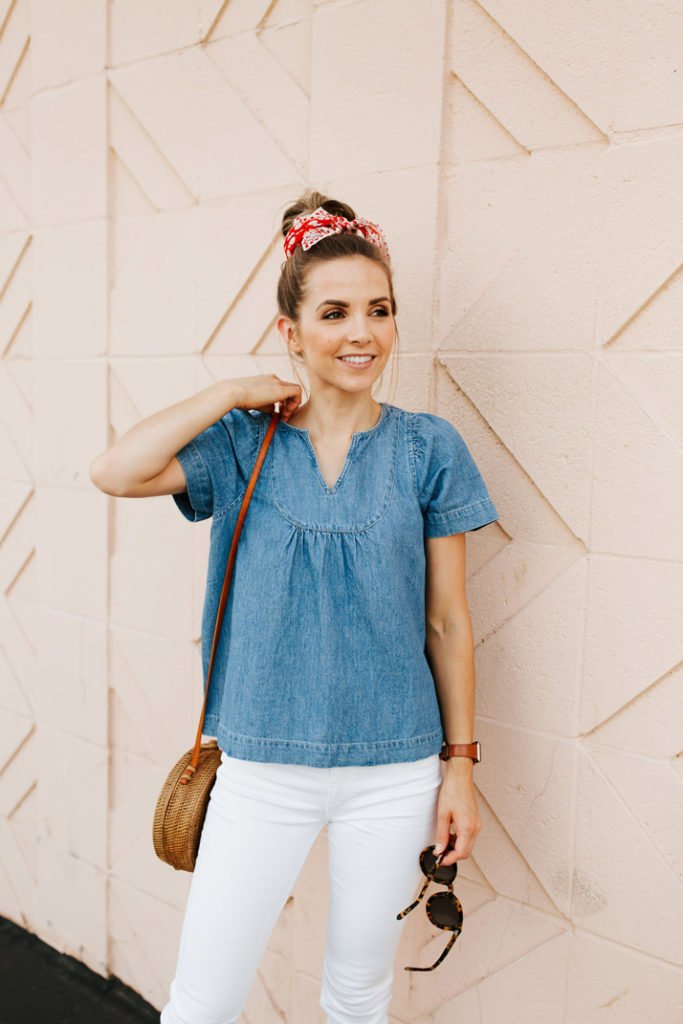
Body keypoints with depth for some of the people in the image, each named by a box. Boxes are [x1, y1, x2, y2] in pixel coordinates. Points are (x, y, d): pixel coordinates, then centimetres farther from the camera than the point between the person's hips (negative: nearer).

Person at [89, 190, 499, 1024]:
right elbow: (115, 472, -19)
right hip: (263, 765, 0)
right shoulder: (247, 444, -3)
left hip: (394, 770, 0)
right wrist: (234, 393, -13)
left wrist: (461, 766, 0)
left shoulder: (428, 448, -4)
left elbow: (448, 622, -1)